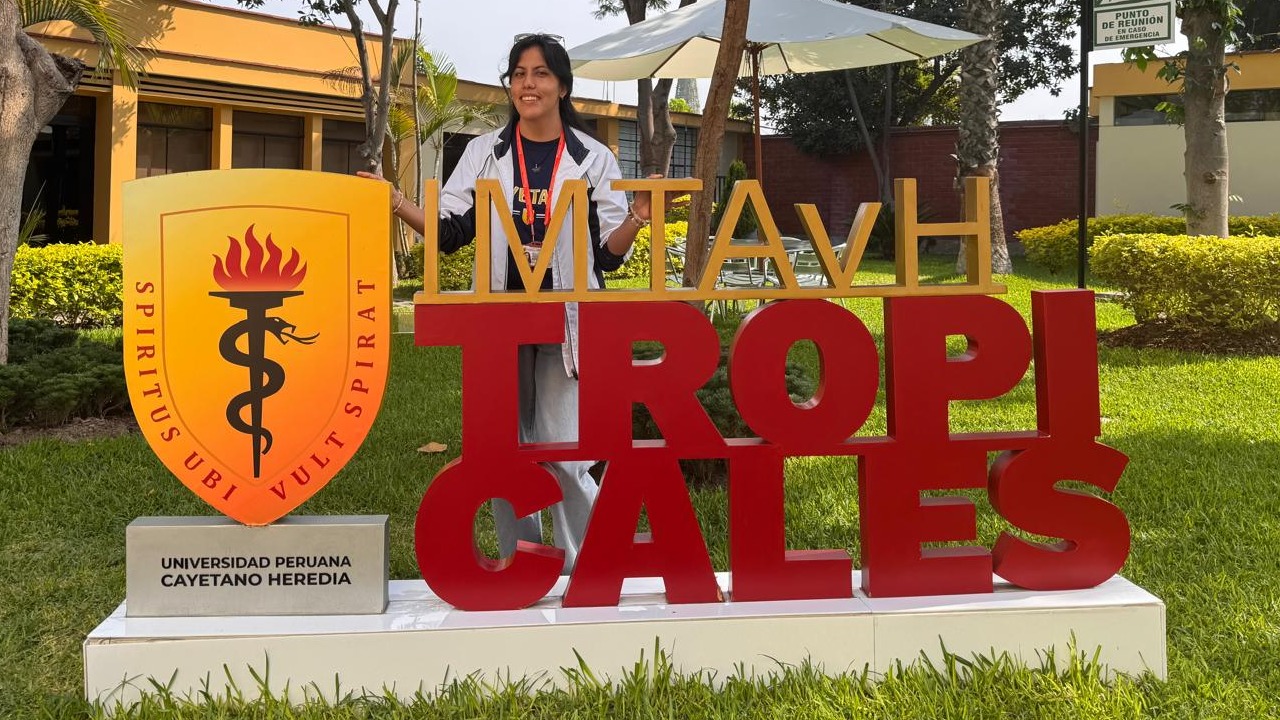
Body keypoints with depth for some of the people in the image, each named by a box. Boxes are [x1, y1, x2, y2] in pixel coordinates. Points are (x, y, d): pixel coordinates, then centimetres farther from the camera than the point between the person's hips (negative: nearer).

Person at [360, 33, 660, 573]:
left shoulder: (593, 158, 3)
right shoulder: (485, 152, 8)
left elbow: (608, 251, 2)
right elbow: (451, 231, 6)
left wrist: (636, 220, -18)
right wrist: (396, 204, -8)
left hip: (567, 323, -2)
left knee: (564, 456, -6)